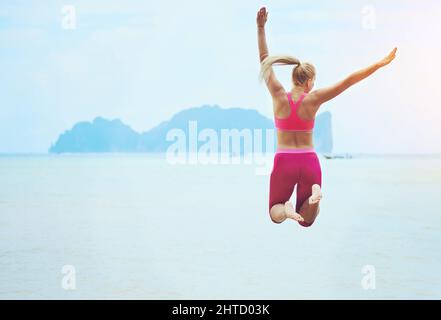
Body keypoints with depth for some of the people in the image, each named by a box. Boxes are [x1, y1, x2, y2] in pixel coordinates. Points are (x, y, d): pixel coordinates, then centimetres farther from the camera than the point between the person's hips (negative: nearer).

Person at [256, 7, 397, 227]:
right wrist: (380, 64, -3)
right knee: (306, 220, 11)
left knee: (275, 214, 15)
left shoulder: (279, 96, -6)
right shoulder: (313, 99, -6)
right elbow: (348, 81, -7)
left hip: (284, 162, -1)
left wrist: (261, 28, 6)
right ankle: (315, 193, -23)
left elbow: (264, 59, 2)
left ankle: (286, 209, -23)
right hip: (310, 162, 1)